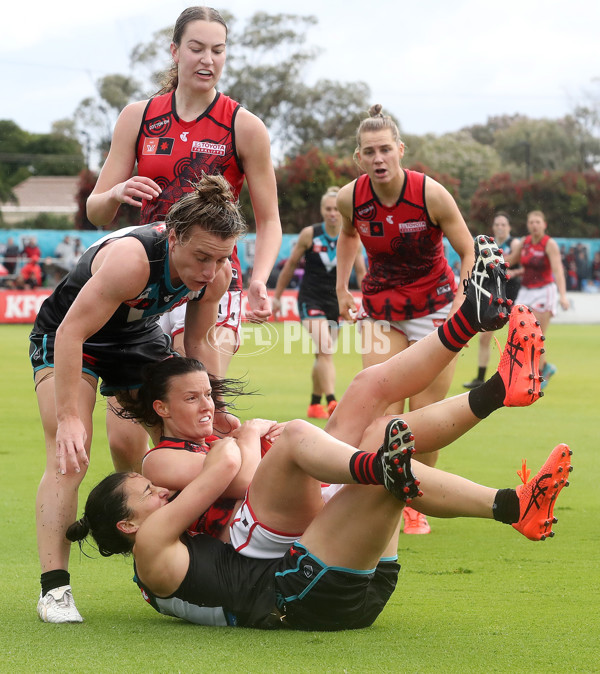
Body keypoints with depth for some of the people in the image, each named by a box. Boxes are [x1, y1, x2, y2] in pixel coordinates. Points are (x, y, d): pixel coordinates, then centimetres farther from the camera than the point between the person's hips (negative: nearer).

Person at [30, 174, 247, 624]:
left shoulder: (216, 273, -18)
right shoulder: (132, 259, -40)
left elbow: (199, 343, 0)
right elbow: (71, 333, -37)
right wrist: (68, 418, -38)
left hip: (139, 338, 7)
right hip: (66, 339, -7)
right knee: (69, 458, -21)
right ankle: (54, 588, -22)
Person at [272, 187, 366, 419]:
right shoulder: (309, 234, -6)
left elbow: (361, 273, 6)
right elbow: (291, 265, 5)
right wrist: (277, 296, 9)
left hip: (334, 302, 3)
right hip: (310, 299, -3)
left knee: (323, 355, 8)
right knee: (325, 348, -22)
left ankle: (315, 405, 23)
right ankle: (331, 401, -30)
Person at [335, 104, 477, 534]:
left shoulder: (431, 195, -20)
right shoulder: (351, 198, -11)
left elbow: (469, 252, -10)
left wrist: (462, 303, -20)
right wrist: (342, 289, 12)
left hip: (434, 307, -2)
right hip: (382, 309, 2)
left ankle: (416, 506, 13)